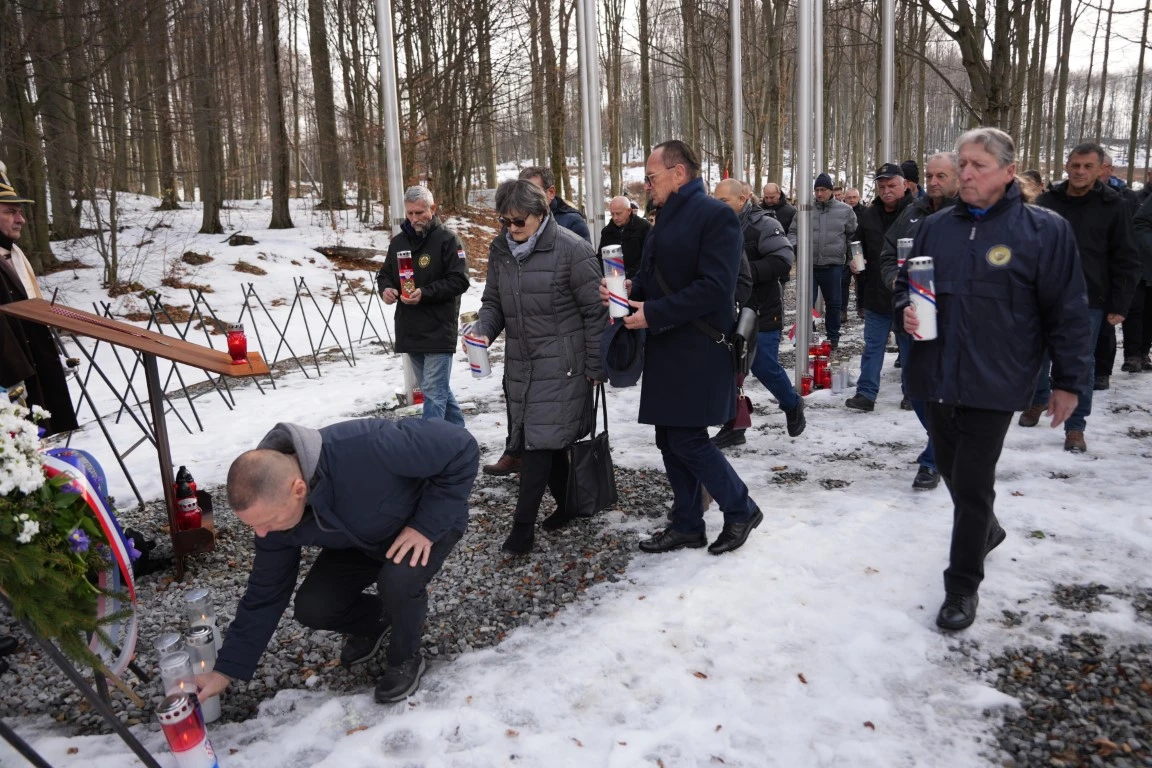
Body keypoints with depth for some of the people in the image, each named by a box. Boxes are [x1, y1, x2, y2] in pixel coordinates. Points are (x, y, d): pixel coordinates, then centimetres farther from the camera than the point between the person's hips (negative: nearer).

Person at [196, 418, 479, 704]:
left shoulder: (366, 447, -44)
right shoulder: (272, 506, -21)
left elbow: (461, 448, -36)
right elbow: (265, 594, -8)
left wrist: (427, 524, -33)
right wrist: (226, 670, -7)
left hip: (431, 521, -5)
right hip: (365, 540, 5)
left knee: (398, 581, -33)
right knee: (312, 608, -10)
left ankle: (406, 658, -1)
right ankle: (374, 620, 23)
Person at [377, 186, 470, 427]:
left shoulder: (447, 239, -7)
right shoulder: (398, 242, 12)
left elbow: (459, 280, -13)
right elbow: (384, 274, 20)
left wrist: (425, 293, -23)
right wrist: (385, 288, -4)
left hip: (438, 330, -7)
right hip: (409, 330, 7)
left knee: (434, 391, -6)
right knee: (437, 388, 17)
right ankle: (457, 431, 31)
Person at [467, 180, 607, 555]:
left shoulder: (571, 249, -12)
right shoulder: (500, 251, 6)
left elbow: (595, 311, -9)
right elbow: (493, 302, 14)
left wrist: (595, 366, -8)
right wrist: (483, 329, -8)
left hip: (561, 366, -6)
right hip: (520, 365, 6)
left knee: (540, 441, -7)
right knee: (548, 441, 14)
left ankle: (523, 524, 0)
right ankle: (566, 503, 32)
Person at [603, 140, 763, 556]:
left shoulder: (716, 215, -12)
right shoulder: (667, 217, 16)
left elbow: (714, 288, -20)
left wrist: (653, 314, -20)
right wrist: (628, 289, 4)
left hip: (698, 351, -9)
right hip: (665, 350, 9)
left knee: (687, 439, -7)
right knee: (670, 440, 11)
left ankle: (741, 509, 15)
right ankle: (687, 525, 24)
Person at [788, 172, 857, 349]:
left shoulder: (845, 210, 2)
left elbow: (853, 235, 11)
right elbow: (793, 232, 10)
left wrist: (852, 255, 5)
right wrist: (794, 245, -8)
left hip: (833, 265, 0)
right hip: (809, 265, 0)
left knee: (833, 303, 11)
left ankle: (833, 336, 23)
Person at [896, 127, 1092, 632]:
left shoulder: (1044, 230, -6)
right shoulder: (936, 226, 6)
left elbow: (1067, 311, -3)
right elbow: (906, 279, 18)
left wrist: (1068, 380, -2)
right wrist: (907, 308, -5)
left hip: (993, 383, -5)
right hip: (936, 378, 5)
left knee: (972, 485, -2)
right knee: (951, 469, 19)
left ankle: (963, 585, 14)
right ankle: (986, 530, 48)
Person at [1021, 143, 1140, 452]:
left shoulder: (1113, 206, -2)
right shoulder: (1046, 201, 2)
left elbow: (1126, 261, -1)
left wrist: (1119, 305, -6)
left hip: (1089, 301, -2)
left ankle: (1075, 426, 12)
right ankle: (1038, 400, 38)